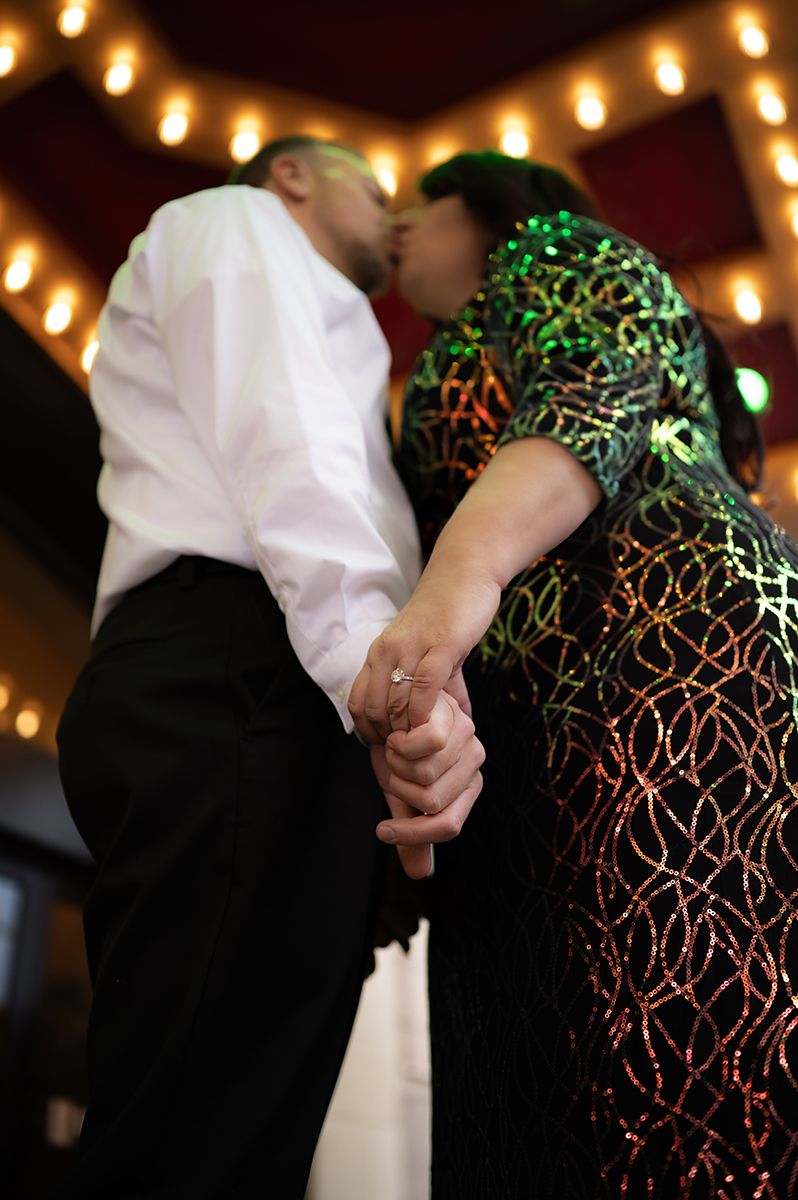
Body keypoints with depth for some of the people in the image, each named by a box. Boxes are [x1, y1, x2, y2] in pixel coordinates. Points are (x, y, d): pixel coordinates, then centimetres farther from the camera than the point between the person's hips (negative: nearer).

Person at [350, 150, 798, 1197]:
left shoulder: (556, 248, 17)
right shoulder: (456, 388, 38)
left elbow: (594, 397, -5)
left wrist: (464, 568, -22)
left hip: (667, 649, -8)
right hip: (529, 758, 8)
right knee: (538, 1103, 0)